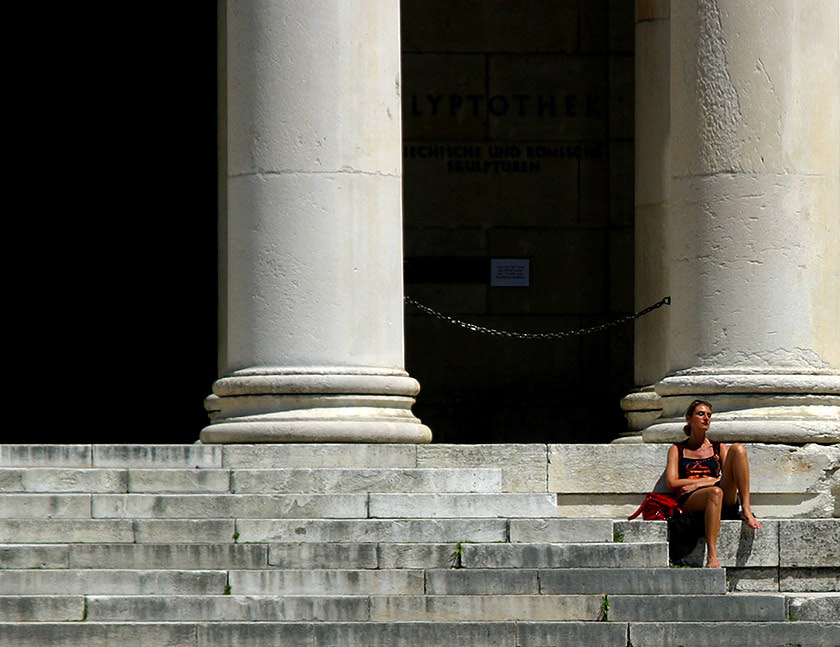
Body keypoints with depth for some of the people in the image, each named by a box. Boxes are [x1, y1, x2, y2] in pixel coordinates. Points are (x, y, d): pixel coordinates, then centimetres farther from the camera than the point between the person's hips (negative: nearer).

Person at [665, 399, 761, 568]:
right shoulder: (677, 450, 20)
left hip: (726, 503, 3)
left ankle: (747, 510, -28)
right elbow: (672, 483, 5)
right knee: (715, 493, -41)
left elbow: (731, 478, 10)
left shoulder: (719, 448, 25)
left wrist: (698, 483, -3)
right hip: (689, 501, -3)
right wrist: (710, 480, 1)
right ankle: (711, 557, -53)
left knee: (738, 448, -15)